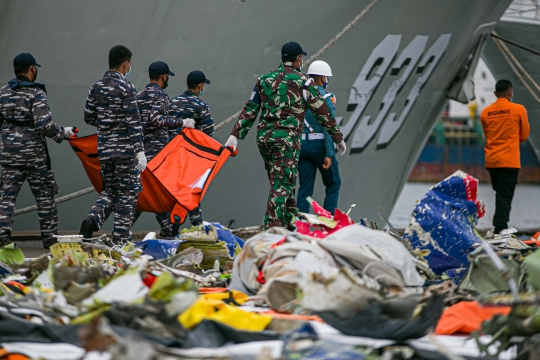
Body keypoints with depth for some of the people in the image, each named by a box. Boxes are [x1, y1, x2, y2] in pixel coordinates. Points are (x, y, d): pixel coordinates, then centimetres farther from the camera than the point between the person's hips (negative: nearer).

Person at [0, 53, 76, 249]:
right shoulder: (37, 93, -12)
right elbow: (44, 124, -20)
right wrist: (63, 133, -5)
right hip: (34, 155, -4)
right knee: (44, 195, 8)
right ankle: (49, 237, 13)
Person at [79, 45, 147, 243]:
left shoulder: (96, 87, 8)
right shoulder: (126, 88, -11)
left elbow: (89, 118, 13)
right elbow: (134, 122, -14)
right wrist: (140, 151, -13)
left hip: (104, 148, 6)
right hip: (125, 149, -6)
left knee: (109, 190, 16)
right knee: (127, 193, 2)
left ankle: (92, 219, -10)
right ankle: (120, 240, 1)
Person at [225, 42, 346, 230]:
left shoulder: (264, 79, 12)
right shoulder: (303, 82, -1)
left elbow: (249, 110, 8)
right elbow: (322, 112, 2)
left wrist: (236, 134, 7)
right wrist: (338, 137, 10)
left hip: (264, 137, 6)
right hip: (287, 138, -6)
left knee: (282, 181, 17)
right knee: (282, 184, -7)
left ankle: (290, 223, 23)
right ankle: (271, 225, -19)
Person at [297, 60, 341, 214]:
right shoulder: (327, 97, -9)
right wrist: (329, 154, -19)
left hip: (301, 145, 5)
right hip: (319, 145, -4)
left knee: (305, 188, 8)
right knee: (333, 184, 12)